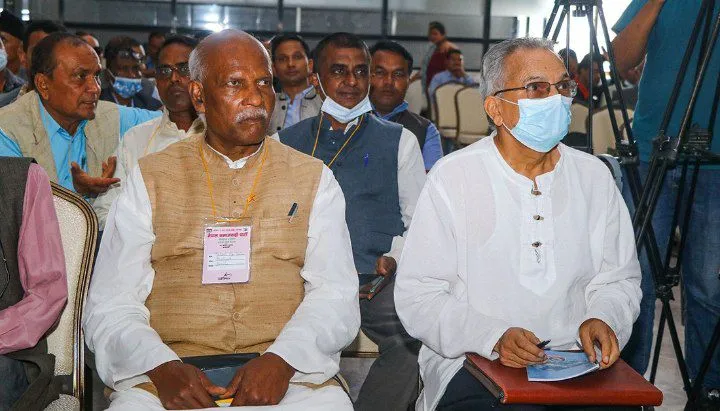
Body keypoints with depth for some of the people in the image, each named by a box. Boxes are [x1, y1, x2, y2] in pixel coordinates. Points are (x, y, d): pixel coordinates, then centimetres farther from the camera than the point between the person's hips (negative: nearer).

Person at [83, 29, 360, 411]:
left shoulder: (314, 179, 12)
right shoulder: (149, 178, 11)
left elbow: (336, 294, 3)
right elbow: (109, 305, 4)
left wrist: (281, 360, -16)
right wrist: (163, 367, -15)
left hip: (289, 375, 1)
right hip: (164, 376, 0)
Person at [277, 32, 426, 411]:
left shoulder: (399, 141, 17)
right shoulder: (286, 144, 19)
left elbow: (420, 221, 15)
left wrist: (393, 258, -3)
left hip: (378, 280, 0)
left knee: (416, 336, -32)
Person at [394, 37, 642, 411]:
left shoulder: (594, 175, 11)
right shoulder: (453, 176, -2)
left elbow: (618, 278, 16)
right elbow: (417, 296, -6)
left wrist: (603, 318, -7)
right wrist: (495, 337, -21)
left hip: (578, 361, 4)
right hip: (472, 363, -4)